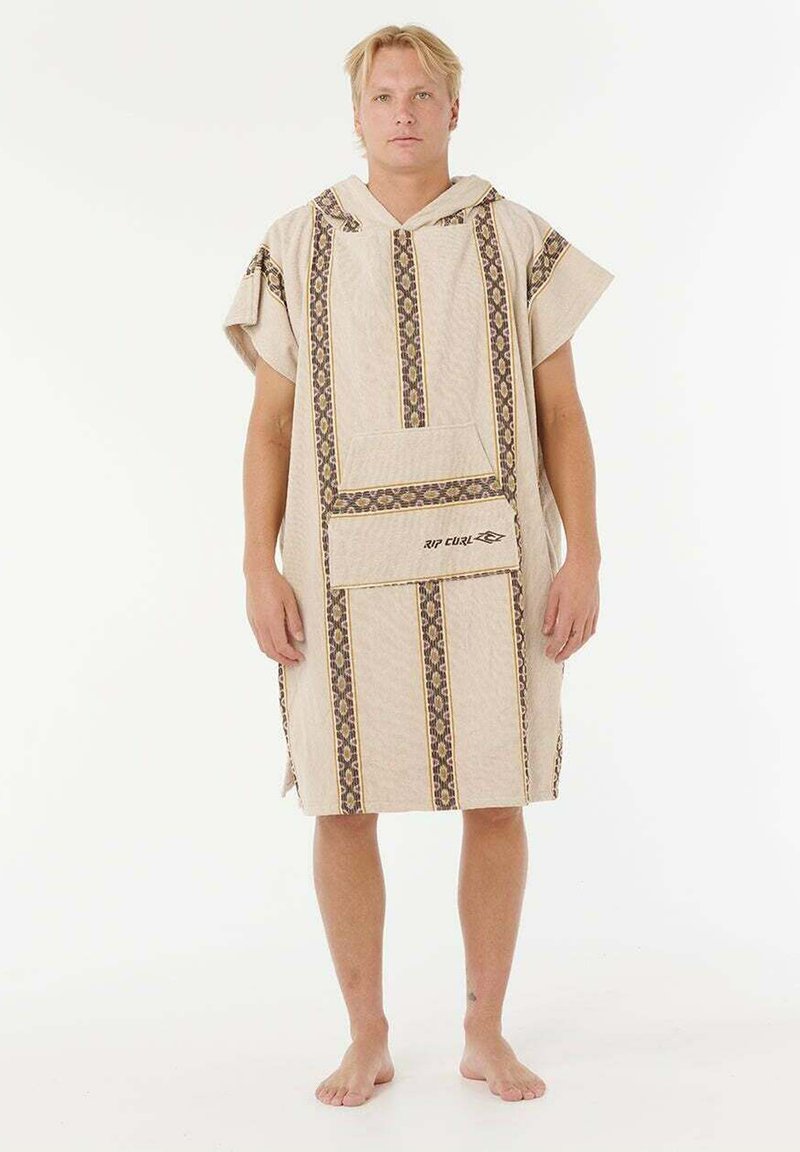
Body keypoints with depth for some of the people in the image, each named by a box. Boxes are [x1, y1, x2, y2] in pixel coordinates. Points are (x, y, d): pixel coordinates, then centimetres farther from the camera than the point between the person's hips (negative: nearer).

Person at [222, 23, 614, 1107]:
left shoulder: (519, 241, 3)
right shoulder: (298, 248, 4)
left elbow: (562, 414, 2)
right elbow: (270, 422, 4)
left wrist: (584, 560, -7)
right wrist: (260, 570, -5)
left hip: (489, 565, 0)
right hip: (347, 574, 0)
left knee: (496, 799, 3)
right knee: (343, 804, 1)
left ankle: (486, 1031, 21)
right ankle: (367, 1039, 19)